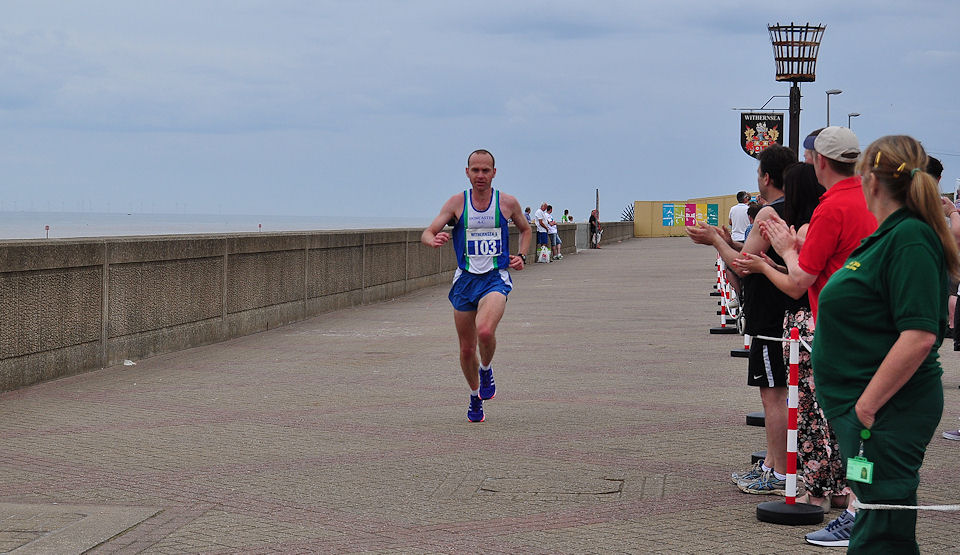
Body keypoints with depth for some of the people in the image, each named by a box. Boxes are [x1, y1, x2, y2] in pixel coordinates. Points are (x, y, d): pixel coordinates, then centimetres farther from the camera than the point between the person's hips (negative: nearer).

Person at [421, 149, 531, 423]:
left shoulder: (508, 203, 1)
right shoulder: (457, 202, 0)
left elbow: (525, 229, 20)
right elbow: (427, 233, -5)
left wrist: (521, 256, 4)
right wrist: (434, 240, -29)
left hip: (496, 279, -2)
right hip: (465, 279, 2)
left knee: (485, 331, -29)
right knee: (467, 348, 8)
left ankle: (486, 370, 3)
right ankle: (475, 398, 32)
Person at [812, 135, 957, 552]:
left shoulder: (909, 239, -17)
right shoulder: (891, 234, 14)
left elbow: (919, 336, -25)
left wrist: (868, 404, -23)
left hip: (887, 412, -10)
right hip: (864, 403, 10)